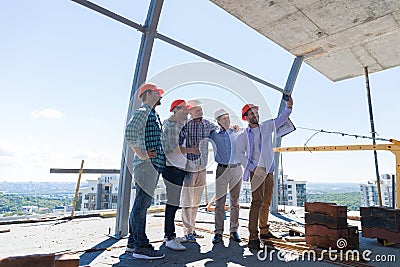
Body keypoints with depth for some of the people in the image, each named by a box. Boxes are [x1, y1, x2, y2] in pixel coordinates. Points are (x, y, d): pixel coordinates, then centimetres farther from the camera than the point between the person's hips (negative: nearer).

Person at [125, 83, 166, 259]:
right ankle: (140, 247, 0)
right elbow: (130, 133, -22)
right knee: (141, 204, -6)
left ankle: (133, 243, 22)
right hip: (146, 165, -10)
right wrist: (142, 155, -19)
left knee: (141, 205, 13)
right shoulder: (142, 111, -6)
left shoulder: (153, 114, 24)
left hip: (154, 165, 10)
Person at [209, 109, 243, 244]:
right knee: (219, 202, -1)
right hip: (222, 170, -1)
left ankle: (234, 230, 18)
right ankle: (218, 232, 7)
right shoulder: (214, 135, 4)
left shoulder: (237, 133, 8)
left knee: (235, 202, 7)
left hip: (236, 169, 2)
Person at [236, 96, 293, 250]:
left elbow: (280, 119, 7)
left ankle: (264, 231, 28)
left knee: (266, 202, 13)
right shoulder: (243, 135, 1)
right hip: (256, 171, -5)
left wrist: (288, 107, -10)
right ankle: (253, 237, -11)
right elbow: (240, 153, -3)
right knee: (257, 202, -14)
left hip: (269, 170, 5)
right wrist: (251, 167, -13)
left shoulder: (266, 127, 12)